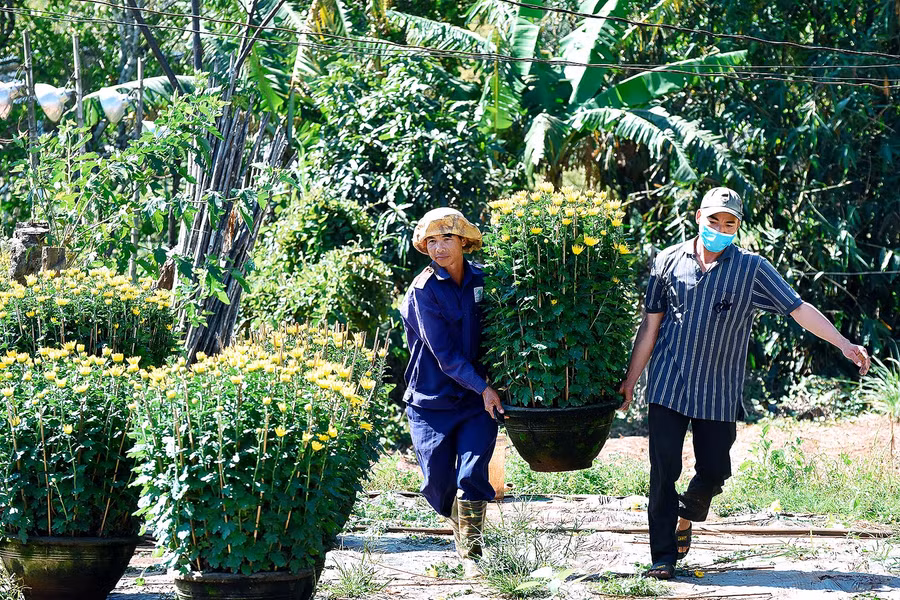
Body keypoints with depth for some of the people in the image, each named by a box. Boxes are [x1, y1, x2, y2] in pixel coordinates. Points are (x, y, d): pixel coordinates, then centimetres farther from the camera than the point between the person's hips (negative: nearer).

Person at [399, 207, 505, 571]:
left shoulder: (481, 281, 2)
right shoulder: (424, 289, -8)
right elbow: (444, 353, -13)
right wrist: (483, 388, -19)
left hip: (477, 400, 1)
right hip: (432, 399, -1)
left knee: (472, 477, -12)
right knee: (438, 483, 2)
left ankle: (470, 555, -7)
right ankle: (462, 530, 30)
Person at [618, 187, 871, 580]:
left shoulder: (752, 269, 0)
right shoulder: (669, 262, 3)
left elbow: (798, 308, -5)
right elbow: (650, 326, 9)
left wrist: (842, 343, -14)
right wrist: (630, 380, 10)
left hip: (718, 393, 0)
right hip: (668, 386, 0)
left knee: (714, 470, 2)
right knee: (664, 470, -5)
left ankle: (685, 518, 34)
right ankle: (662, 556, 5)